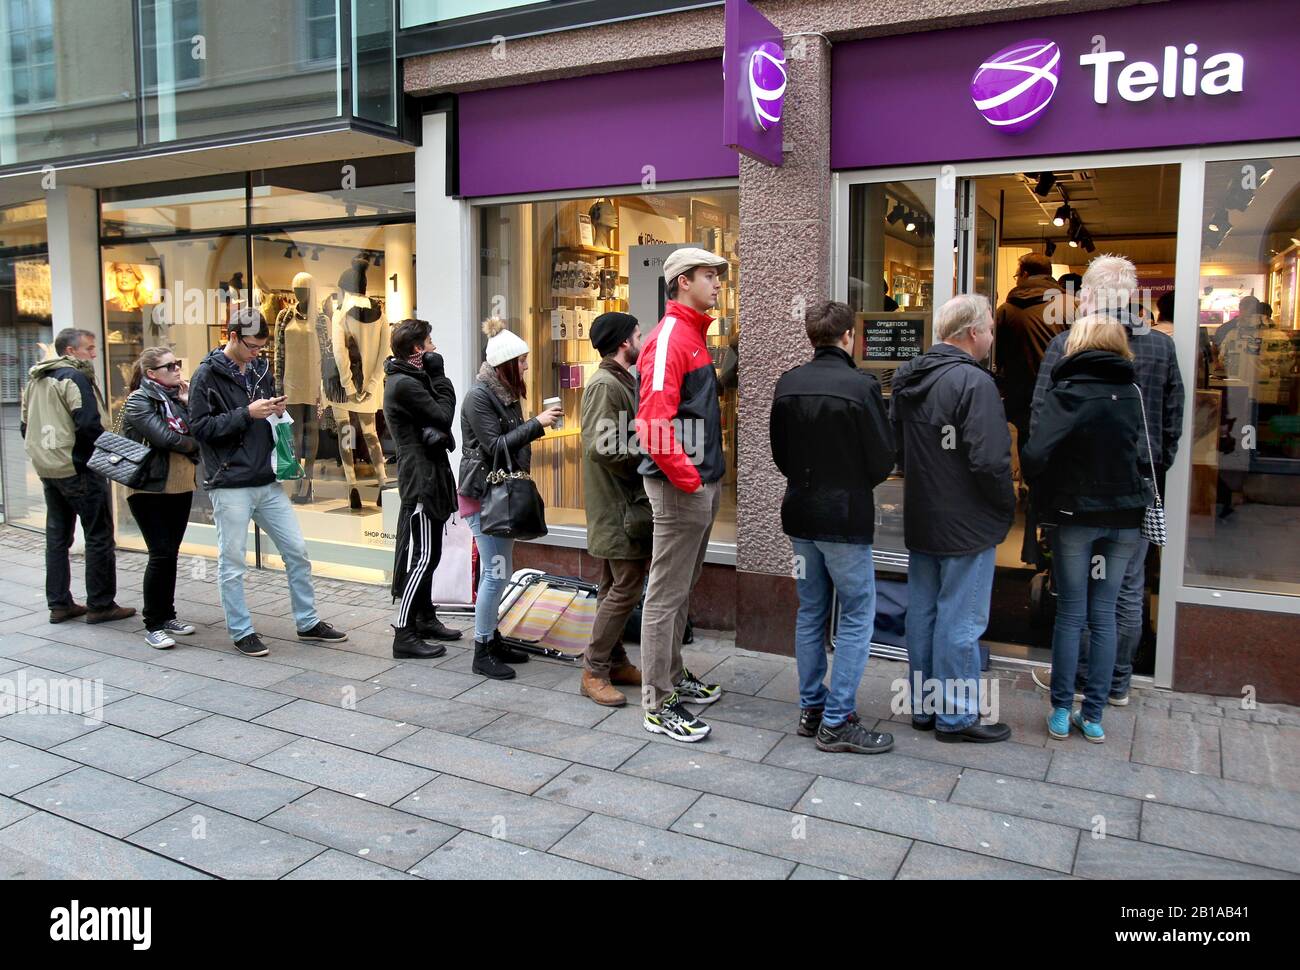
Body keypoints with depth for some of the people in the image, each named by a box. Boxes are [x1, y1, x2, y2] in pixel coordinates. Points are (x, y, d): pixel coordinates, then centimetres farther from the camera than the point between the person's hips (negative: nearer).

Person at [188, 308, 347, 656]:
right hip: (230, 485, -6)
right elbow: (200, 426, -13)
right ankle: (241, 631, 17)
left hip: (267, 481, 6)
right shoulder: (207, 376, -7)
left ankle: (308, 622, 21)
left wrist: (276, 411, 0)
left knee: (296, 550, 9)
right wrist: (247, 413, -19)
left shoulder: (260, 369, 12)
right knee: (232, 562, 3)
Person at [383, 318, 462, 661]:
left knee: (427, 554, 17)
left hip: (428, 475, 10)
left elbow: (437, 418, 13)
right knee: (420, 556, -9)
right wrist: (438, 373, -6)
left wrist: (438, 432, -8)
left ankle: (425, 618, 29)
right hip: (420, 477, -10)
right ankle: (404, 635, -5)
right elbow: (443, 414, -14)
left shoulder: (411, 379, 17)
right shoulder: (404, 384, -15)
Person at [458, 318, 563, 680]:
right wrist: (537, 424, -19)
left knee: (498, 571, 13)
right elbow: (495, 446, -19)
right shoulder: (479, 396, -14)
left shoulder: (505, 393, 12)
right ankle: (482, 653, 2)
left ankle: (492, 637, 23)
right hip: (482, 494, -9)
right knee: (496, 572, -8)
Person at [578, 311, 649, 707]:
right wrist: (643, 466, -14)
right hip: (617, 506, -10)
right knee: (626, 587, -6)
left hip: (627, 504, 10)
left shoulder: (622, 382, 15)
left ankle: (614, 661, 25)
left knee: (616, 585, 15)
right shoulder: (605, 385, -15)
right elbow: (600, 447, -24)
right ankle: (594, 671, 2)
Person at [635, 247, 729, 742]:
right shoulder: (669, 338, -15)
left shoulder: (694, 335, 17)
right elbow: (654, 419, -24)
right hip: (679, 488, -10)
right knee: (666, 595, -2)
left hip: (702, 484, 10)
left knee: (683, 589, 19)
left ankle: (673, 676, 33)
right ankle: (658, 705, 7)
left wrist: (709, 474, 17)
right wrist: (687, 478, -19)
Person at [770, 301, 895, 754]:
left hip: (800, 514, 6)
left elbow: (779, 452, 7)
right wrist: (855, 485, 9)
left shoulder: (787, 384, 1)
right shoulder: (861, 385, -15)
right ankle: (836, 722, 6)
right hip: (845, 518, -6)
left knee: (810, 612, 16)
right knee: (857, 618, 4)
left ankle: (811, 708, 24)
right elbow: (883, 460, -10)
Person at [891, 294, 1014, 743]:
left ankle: (923, 706, 26)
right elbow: (990, 460, -23)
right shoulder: (973, 381, -19)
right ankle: (955, 716, 12)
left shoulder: (907, 379, 8)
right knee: (960, 622, 1)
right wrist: (1006, 508, -7)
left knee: (922, 614, 15)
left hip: (920, 520, 8)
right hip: (967, 525, -8)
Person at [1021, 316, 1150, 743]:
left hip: (1075, 515, -3)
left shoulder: (1066, 392, -12)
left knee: (1070, 614, 7)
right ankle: (1093, 716, 16)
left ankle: (1061, 713, 13)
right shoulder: (1133, 392, 2)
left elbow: (1035, 454, -21)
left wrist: (1046, 495, -5)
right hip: (1124, 516, 3)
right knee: (1104, 614, 10)